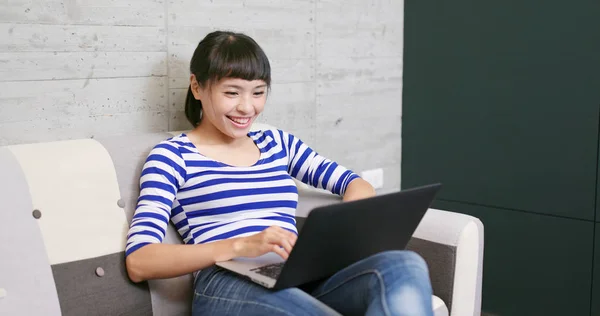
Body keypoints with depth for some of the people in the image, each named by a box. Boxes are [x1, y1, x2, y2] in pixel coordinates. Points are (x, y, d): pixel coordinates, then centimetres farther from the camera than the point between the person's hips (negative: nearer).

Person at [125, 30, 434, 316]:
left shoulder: (277, 143, 22)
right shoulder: (172, 155, 7)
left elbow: (356, 184, 20)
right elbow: (138, 262, -6)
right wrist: (240, 246, -20)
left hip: (305, 281, 6)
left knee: (404, 266, -27)